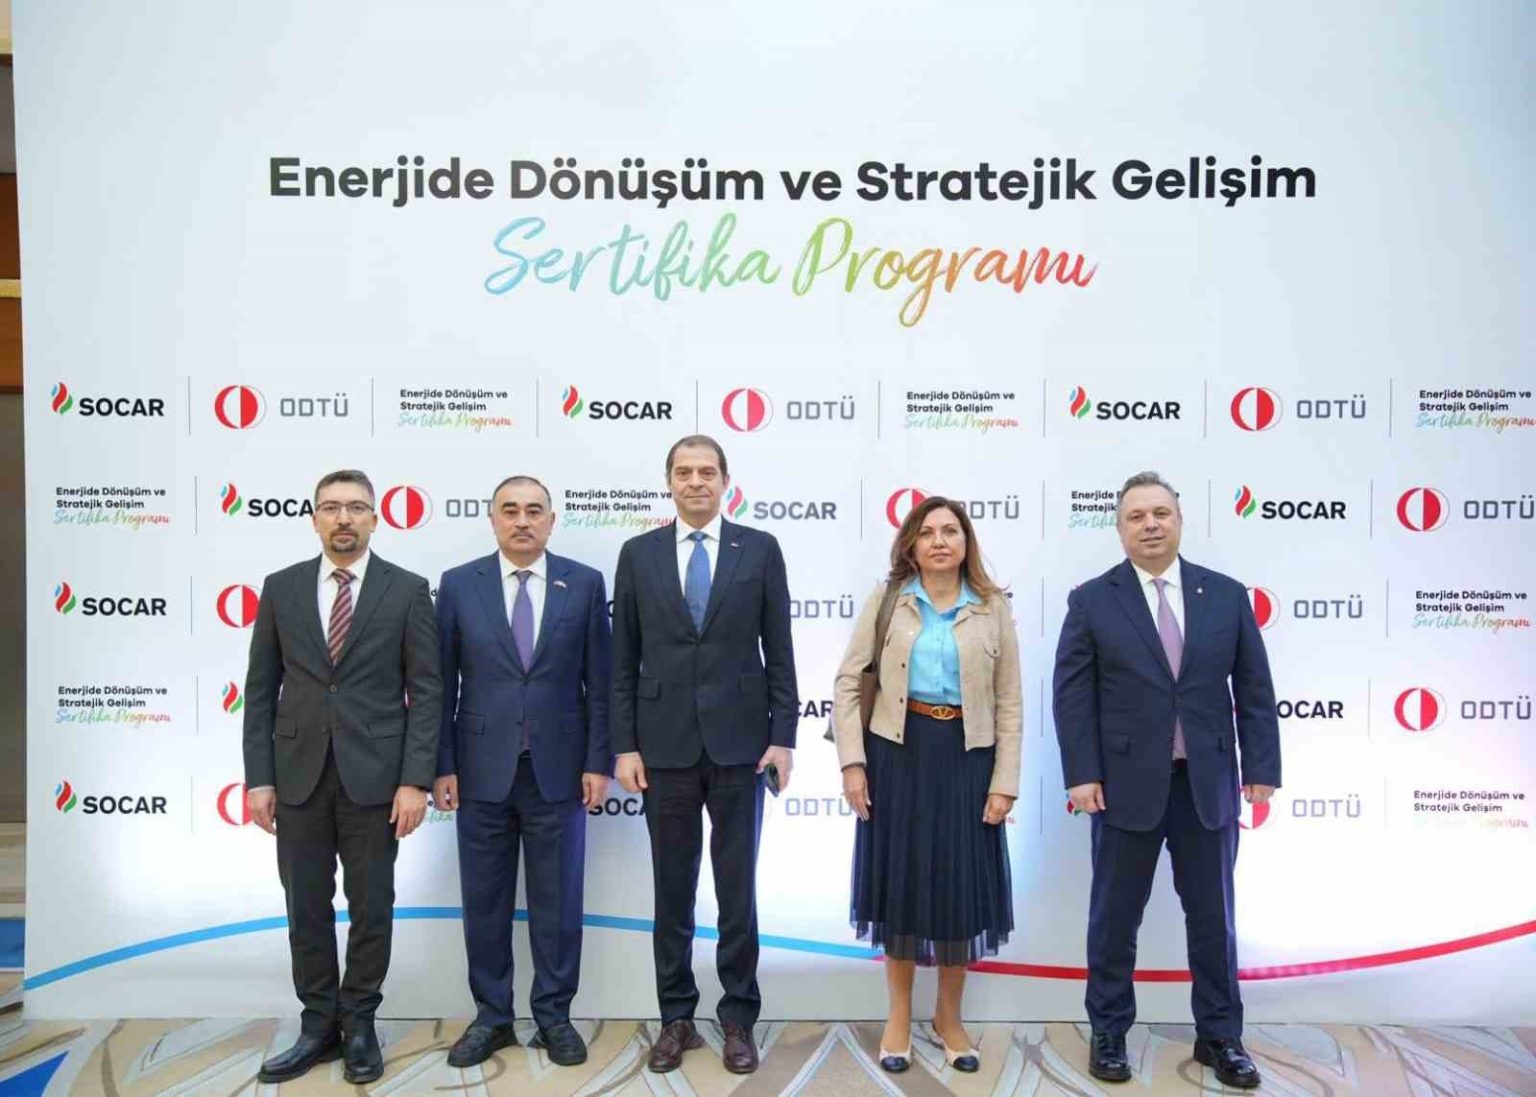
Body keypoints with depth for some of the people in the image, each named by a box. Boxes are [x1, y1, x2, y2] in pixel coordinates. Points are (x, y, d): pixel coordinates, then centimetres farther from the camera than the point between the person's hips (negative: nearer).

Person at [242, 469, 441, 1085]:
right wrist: (259, 779, 1)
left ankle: (358, 1024, 25)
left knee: (371, 906, 8)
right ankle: (318, 1026, 26)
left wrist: (415, 780, -10)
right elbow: (261, 690, 6)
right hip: (298, 773, 2)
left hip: (374, 774, -2)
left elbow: (425, 691, -4)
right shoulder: (282, 588, 5)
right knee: (307, 907, 11)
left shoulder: (407, 591, -2)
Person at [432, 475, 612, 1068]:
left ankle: (554, 1016, 25)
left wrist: (598, 762, -4)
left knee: (557, 901, 9)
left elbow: (600, 682, 1)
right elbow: (442, 685, 2)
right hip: (482, 769, 1)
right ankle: (491, 1017, 27)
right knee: (485, 901, 11)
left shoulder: (584, 584, 0)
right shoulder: (458, 585, 1)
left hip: (558, 769, 0)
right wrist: (441, 766, -2)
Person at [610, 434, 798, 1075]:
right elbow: (624, 661, 4)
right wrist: (624, 745, -1)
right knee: (672, 889, 11)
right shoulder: (638, 554, 4)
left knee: (737, 887, 8)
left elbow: (779, 652, 1)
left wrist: (783, 736, -4)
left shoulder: (760, 550, 1)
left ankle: (738, 1018, 23)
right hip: (665, 744, 1)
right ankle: (676, 1018, 25)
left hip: (738, 742, -1)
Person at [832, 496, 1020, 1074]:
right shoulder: (885, 600, 1)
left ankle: (949, 1016, 30)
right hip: (897, 754, 0)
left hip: (966, 758, 1)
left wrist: (1004, 783, -3)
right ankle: (899, 1016, 27)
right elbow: (848, 684, -1)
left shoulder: (994, 608, 3)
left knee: (962, 886, 9)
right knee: (899, 881, 9)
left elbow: (1009, 705, 3)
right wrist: (852, 763, -8)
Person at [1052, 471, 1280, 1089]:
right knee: (1115, 917, 10)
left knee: (1213, 916, 13)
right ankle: (1109, 1034, 25)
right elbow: (1072, 695, -5)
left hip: (1208, 783, 2)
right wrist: (1082, 774, -11)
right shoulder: (1092, 601, -2)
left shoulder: (1226, 595, 5)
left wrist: (1261, 768, 0)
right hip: (1127, 783, -2)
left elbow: (1254, 690, 6)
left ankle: (1219, 1037, 30)